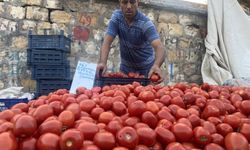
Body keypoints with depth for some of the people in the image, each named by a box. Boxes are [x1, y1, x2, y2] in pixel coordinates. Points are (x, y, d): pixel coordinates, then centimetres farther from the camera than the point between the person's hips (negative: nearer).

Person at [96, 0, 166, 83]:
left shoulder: (145, 23, -23)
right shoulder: (116, 17, -14)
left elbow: (159, 47, -36)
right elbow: (107, 41, -21)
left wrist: (156, 65, -57)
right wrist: (102, 62, -39)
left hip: (146, 68, -2)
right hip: (126, 67, 2)